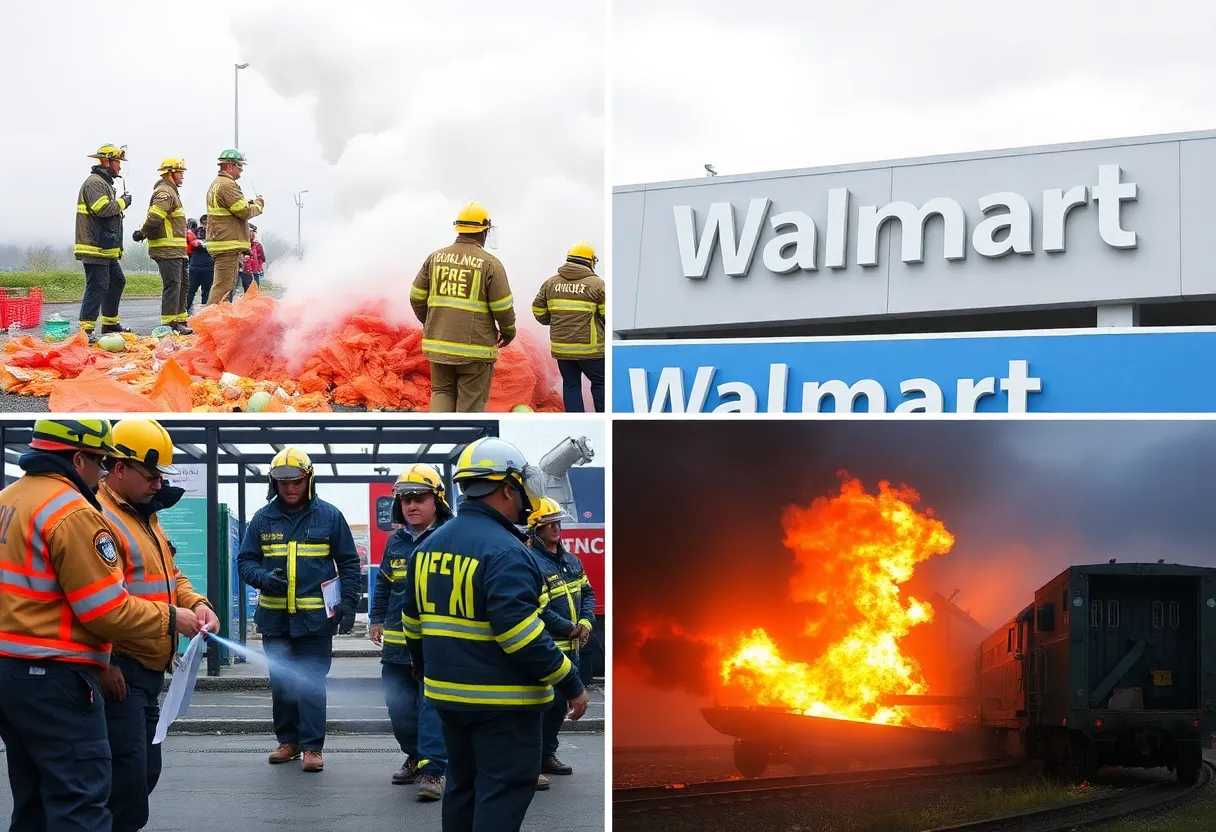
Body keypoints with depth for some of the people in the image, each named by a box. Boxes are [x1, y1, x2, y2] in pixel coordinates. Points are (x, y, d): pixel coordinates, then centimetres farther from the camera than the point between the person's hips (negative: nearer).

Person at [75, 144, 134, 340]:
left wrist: (120, 202, 9)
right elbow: (103, 208, -23)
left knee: (117, 281, 19)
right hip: (95, 248, -11)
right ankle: (85, 329, -15)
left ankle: (110, 323, 29)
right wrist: (122, 202, -9)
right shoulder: (94, 182, -12)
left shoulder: (104, 183, 22)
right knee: (97, 287, -13)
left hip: (106, 249, 11)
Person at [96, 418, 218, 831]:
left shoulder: (145, 516, 17)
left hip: (150, 670, 10)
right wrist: (104, 665, -26)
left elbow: (170, 577, 24)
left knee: (146, 770, 14)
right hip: (119, 671, -10)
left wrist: (196, 604, 3)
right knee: (128, 770, -12)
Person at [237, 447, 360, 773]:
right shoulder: (263, 518, 6)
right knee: (281, 683, 9)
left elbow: (349, 563, 7)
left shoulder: (329, 516, 2)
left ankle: (312, 746, -1)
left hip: (315, 619, -3)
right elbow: (246, 561, 9)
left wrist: (348, 602, -4)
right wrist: (263, 578, -13)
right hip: (274, 618, 3)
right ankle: (288, 741, 20)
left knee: (311, 683, -5)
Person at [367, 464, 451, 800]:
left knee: (433, 703, -9)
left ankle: (433, 769, -9)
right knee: (399, 706, 11)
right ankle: (416, 756, 29)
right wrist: (377, 618, 19)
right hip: (397, 642, 6)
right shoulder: (396, 542, 13)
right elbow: (383, 584, 25)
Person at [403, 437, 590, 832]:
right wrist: (571, 684, -19)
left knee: (462, 784, 19)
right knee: (505, 793, -4)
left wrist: (423, 669, 32)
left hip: (447, 692, 9)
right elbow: (520, 633, -25)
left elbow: (413, 620, 17)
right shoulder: (505, 551, -20)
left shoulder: (430, 545, 8)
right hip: (502, 700, -9)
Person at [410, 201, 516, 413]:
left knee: (442, 393, 17)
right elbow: (503, 308, -8)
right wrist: (508, 332, 12)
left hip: (439, 344, 4)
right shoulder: (490, 264, -9)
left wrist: (428, 323, 25)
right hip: (475, 348, -4)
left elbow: (417, 298, 7)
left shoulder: (435, 258, 3)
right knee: (471, 403, 5)